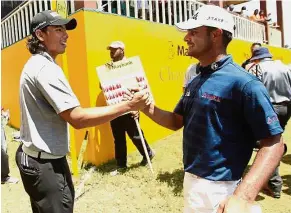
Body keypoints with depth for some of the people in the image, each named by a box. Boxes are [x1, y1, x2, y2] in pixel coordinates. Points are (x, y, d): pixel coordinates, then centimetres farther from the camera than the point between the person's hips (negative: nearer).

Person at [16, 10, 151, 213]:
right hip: (45, 163, -10)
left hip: (40, 158, 10)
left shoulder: (36, 65, 12)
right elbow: (77, 118, -30)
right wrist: (128, 105, -29)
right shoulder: (45, 68, -22)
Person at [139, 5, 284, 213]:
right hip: (191, 180, 8)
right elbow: (177, 121, 10)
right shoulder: (195, 82, 6)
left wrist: (243, 196, -31)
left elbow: (273, 144, -20)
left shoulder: (243, 82, -19)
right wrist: (147, 107, -6)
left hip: (218, 188, -8)